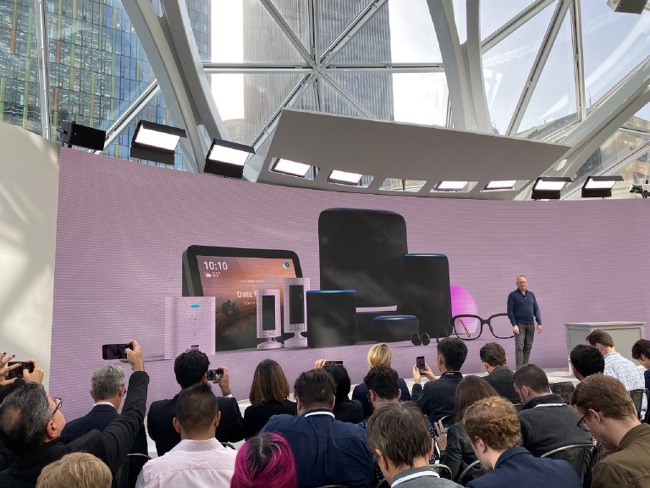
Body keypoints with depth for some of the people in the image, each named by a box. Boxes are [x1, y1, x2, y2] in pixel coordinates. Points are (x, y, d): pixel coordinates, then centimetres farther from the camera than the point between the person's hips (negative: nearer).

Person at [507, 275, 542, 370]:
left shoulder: (531, 294, 13)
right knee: (519, 347, -9)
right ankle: (519, 369, -11)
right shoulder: (513, 295, -1)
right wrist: (514, 325, -13)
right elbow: (510, 311, -5)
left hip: (530, 325, 5)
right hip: (519, 325, -4)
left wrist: (539, 323, 4)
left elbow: (536, 310, 13)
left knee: (528, 347, 7)